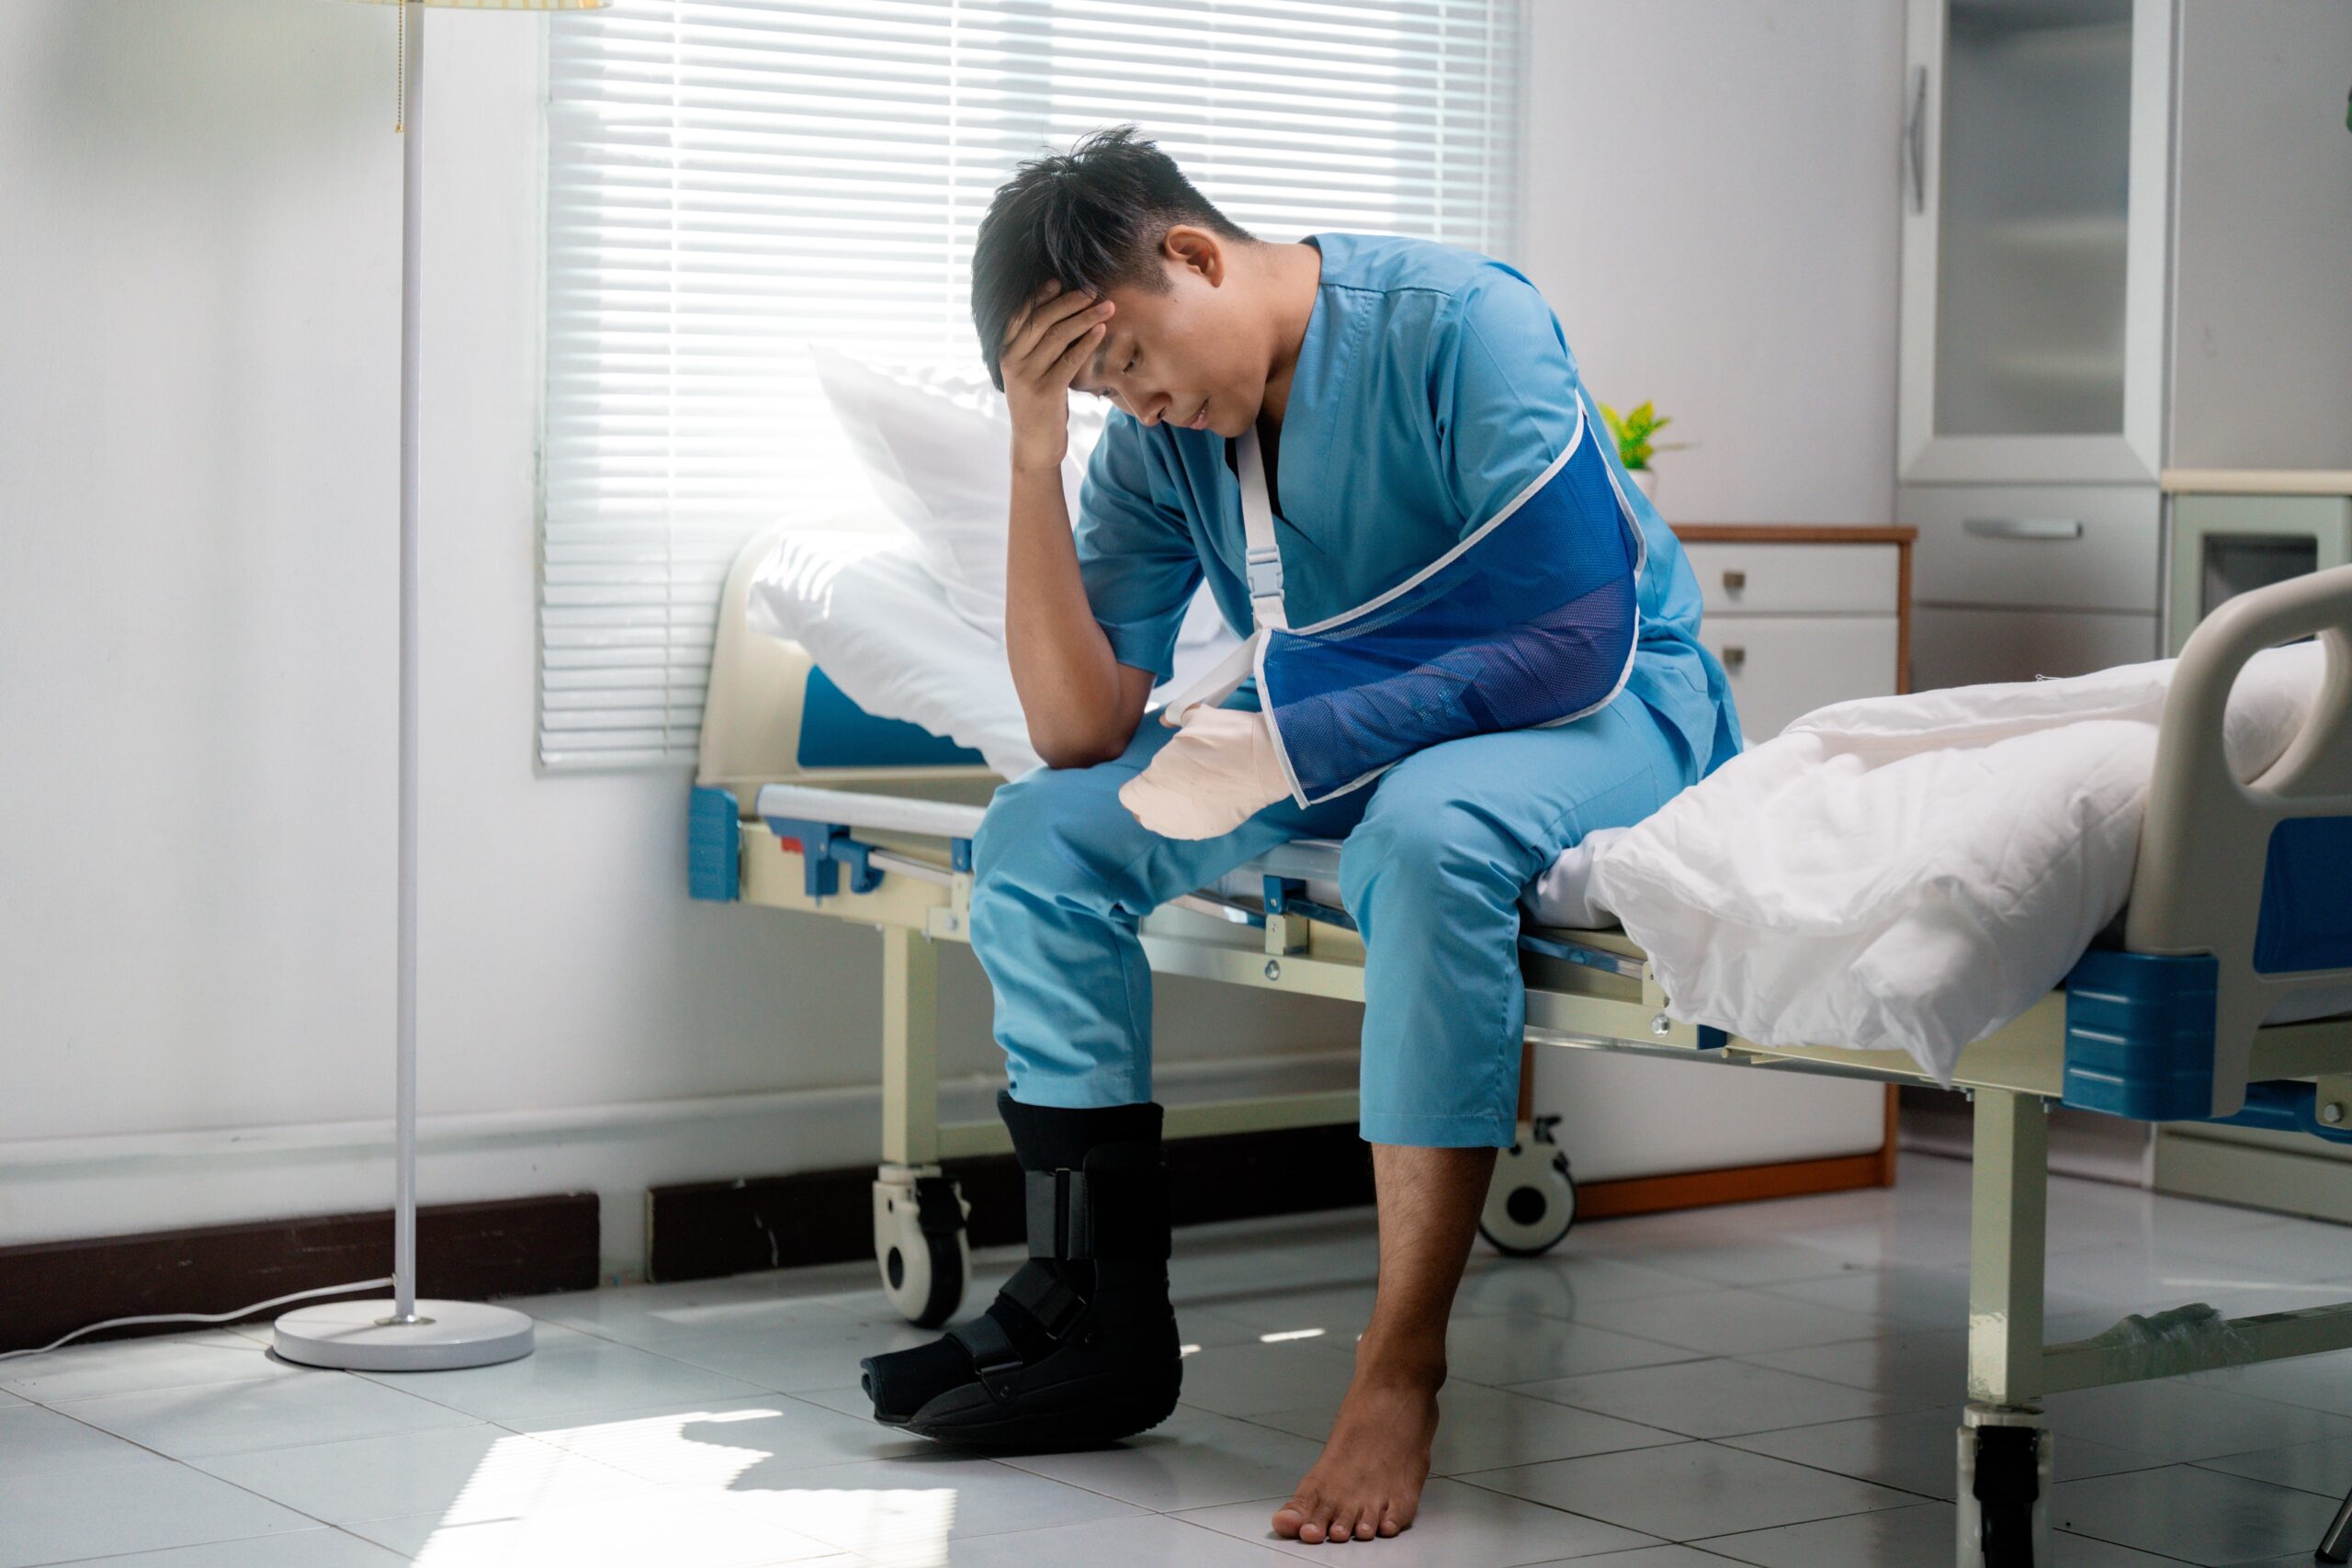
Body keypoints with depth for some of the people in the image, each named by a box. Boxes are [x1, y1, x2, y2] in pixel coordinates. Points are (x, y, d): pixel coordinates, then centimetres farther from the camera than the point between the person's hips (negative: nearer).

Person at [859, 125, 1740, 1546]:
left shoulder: (1458, 320, -19)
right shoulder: (1156, 444, 0)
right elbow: (1082, 729, -8)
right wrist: (1036, 458, -15)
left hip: (1602, 700, -7)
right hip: (1351, 737, 7)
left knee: (1429, 830, -40)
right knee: (1041, 836, -7)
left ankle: (1403, 1371, -35)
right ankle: (1098, 1310, -6)